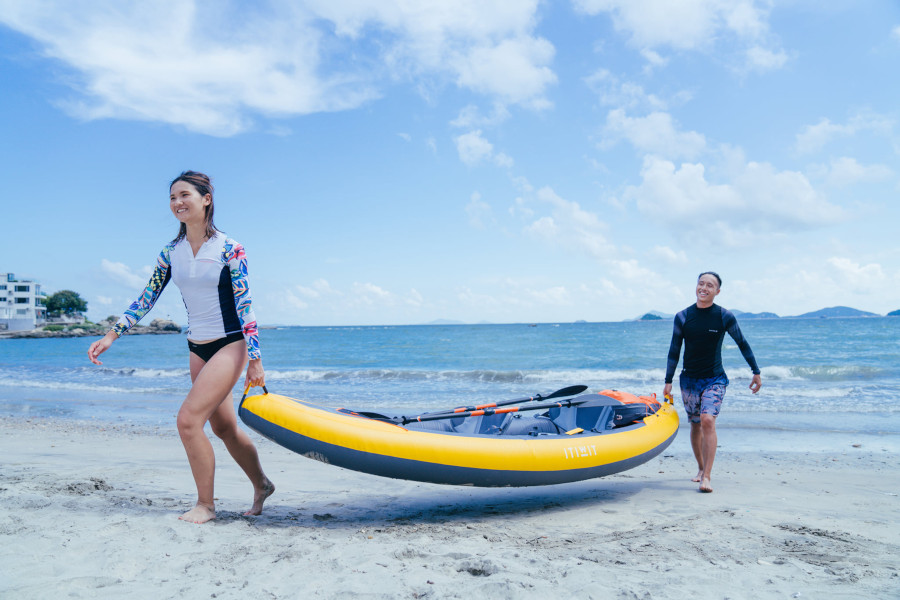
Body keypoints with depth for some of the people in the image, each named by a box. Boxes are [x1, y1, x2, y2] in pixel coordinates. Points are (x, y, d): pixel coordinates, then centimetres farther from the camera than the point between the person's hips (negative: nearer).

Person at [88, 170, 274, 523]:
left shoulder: (229, 249, -12)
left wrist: (255, 360, -13)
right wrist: (111, 336, 3)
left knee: (189, 419, -15)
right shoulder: (172, 252, 4)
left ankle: (205, 505, 1)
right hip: (197, 349, 6)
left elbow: (245, 305, -12)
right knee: (223, 427, 13)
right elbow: (146, 298, 9)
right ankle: (262, 486, 33)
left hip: (229, 345, -6)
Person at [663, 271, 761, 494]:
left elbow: (742, 344, 6)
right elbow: (674, 350, 4)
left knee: (708, 421, -20)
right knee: (695, 425, 10)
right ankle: (701, 468, 31)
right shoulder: (683, 316, -2)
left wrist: (756, 372, 8)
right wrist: (668, 381, 4)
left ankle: (707, 477, -19)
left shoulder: (724, 316, -5)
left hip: (714, 379, -3)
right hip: (689, 379, 3)